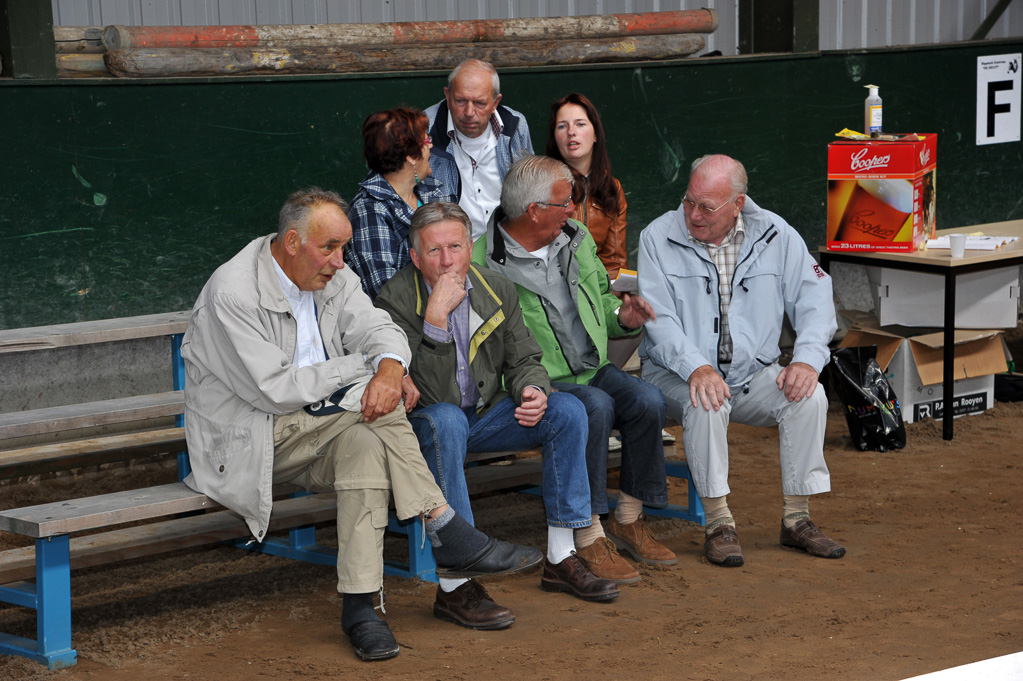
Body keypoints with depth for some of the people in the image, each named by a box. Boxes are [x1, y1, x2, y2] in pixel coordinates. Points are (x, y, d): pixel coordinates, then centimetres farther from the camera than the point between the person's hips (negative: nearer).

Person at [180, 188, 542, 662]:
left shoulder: (330, 276, 6)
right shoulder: (233, 292, -19)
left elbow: (379, 330, -2)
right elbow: (274, 391, -23)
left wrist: (390, 366, -28)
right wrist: (358, 367, -14)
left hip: (318, 427, 7)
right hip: (247, 441, -7)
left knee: (364, 443, -29)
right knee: (372, 411, -29)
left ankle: (359, 605, -30)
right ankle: (449, 535, -24)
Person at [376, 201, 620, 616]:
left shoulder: (497, 291, 0)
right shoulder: (396, 300, -18)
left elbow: (523, 360, 9)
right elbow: (428, 394, -24)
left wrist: (533, 391, -15)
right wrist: (437, 315, -33)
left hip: (484, 414, 6)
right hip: (423, 424, -6)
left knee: (567, 410, -13)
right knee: (445, 420, -39)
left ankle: (561, 559, -7)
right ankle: (453, 587, -40)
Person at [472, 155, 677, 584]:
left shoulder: (575, 239, 12)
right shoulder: (483, 263, -11)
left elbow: (602, 298, 27)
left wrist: (622, 317, 3)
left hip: (593, 369, 6)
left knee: (647, 401, -21)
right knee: (596, 407, -33)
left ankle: (628, 520, -6)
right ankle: (588, 538, -27)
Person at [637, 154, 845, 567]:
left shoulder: (775, 235, 1)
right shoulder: (658, 237, -5)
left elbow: (815, 300, 0)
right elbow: (658, 317, -13)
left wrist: (807, 360, -18)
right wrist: (696, 367, -30)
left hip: (753, 374, 3)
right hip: (677, 375, -3)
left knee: (810, 397, -23)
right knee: (707, 404, -35)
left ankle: (796, 519, -12)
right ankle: (719, 524, -25)